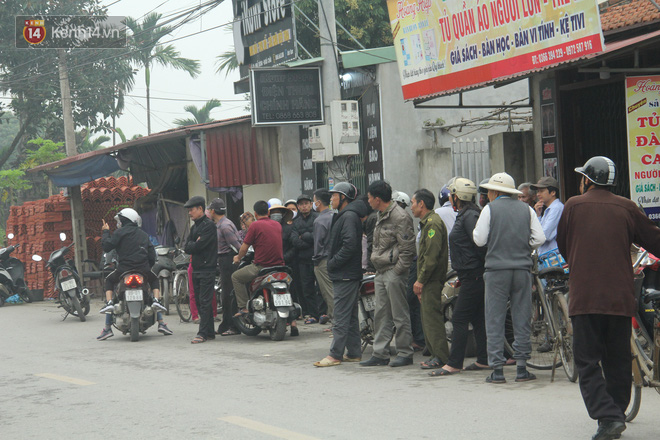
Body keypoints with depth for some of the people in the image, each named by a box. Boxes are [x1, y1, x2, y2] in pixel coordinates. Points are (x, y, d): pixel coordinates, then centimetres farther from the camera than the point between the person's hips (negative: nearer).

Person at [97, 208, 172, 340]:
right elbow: (152, 256, 16)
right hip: (143, 269, 3)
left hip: (124, 268, -3)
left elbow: (106, 246, -4)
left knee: (109, 281, 24)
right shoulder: (144, 235, 19)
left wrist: (106, 232, 11)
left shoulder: (120, 232, 2)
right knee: (154, 281, 29)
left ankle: (109, 303, -2)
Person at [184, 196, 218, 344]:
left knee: (205, 301, -10)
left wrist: (191, 246, 0)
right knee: (199, 302, 9)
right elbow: (187, 248, 12)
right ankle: (210, 331, 15)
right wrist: (193, 245, -6)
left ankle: (203, 333, -11)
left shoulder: (209, 225, -9)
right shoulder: (194, 227, 20)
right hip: (196, 269, 9)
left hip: (207, 268, -9)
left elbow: (199, 246, -18)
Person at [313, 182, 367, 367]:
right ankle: (354, 353, 17)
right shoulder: (343, 216, 19)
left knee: (341, 316, -9)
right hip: (345, 274, 11)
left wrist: (333, 263, -16)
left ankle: (335, 354, -8)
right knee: (350, 315, 12)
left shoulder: (349, 216, -14)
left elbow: (350, 245, -24)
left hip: (345, 275, -11)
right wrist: (332, 263, 13)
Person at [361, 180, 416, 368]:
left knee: (400, 315, -3)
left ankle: (405, 353, 3)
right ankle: (380, 354, 14)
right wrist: (376, 262, 15)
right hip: (381, 273, 10)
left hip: (394, 272, -10)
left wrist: (397, 271, -16)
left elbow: (407, 248, -16)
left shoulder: (400, 217, -13)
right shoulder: (381, 216, 17)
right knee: (381, 315, 10)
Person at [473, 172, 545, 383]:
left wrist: (477, 229, 17)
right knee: (522, 319, 7)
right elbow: (539, 238, 2)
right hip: (523, 269, 3)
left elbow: (479, 240, -3)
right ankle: (521, 367, 7)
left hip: (497, 270, -3)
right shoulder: (526, 209, 7)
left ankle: (497, 369, -1)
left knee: (495, 320, 2)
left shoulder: (490, 209, -2)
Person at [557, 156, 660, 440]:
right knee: (618, 360, 14)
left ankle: (607, 416, -15)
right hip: (620, 297, 3)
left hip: (585, 297, -3)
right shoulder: (626, 208, 5)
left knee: (588, 362, -1)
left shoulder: (574, 206, 1)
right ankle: (616, 414, 19)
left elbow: (562, 246, 13)